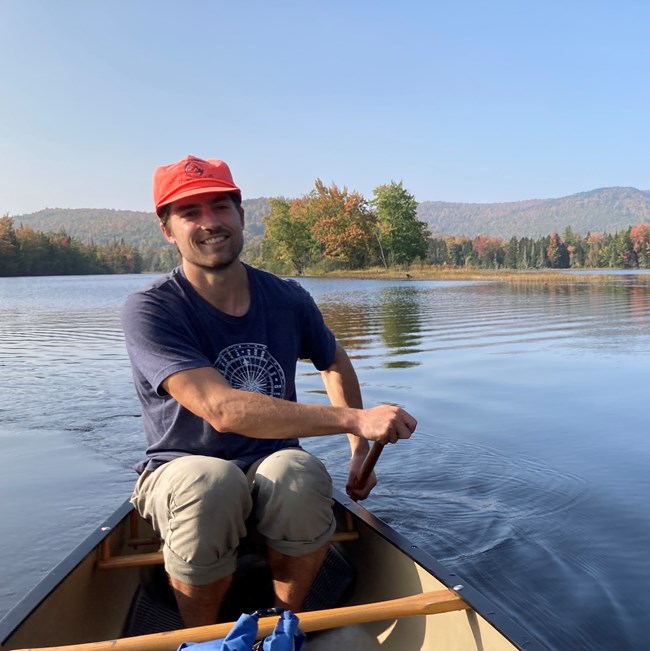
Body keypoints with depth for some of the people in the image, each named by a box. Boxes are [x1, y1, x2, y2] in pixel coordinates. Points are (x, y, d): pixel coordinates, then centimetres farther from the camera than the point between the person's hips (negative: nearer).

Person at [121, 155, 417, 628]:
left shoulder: (287, 300, -4)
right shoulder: (150, 311, -17)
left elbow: (335, 361, 17)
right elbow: (222, 409, -30)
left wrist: (360, 451, 9)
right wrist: (354, 419, -33)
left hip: (270, 468, 3)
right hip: (181, 469, -2)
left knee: (302, 474, -32)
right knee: (211, 483, -36)